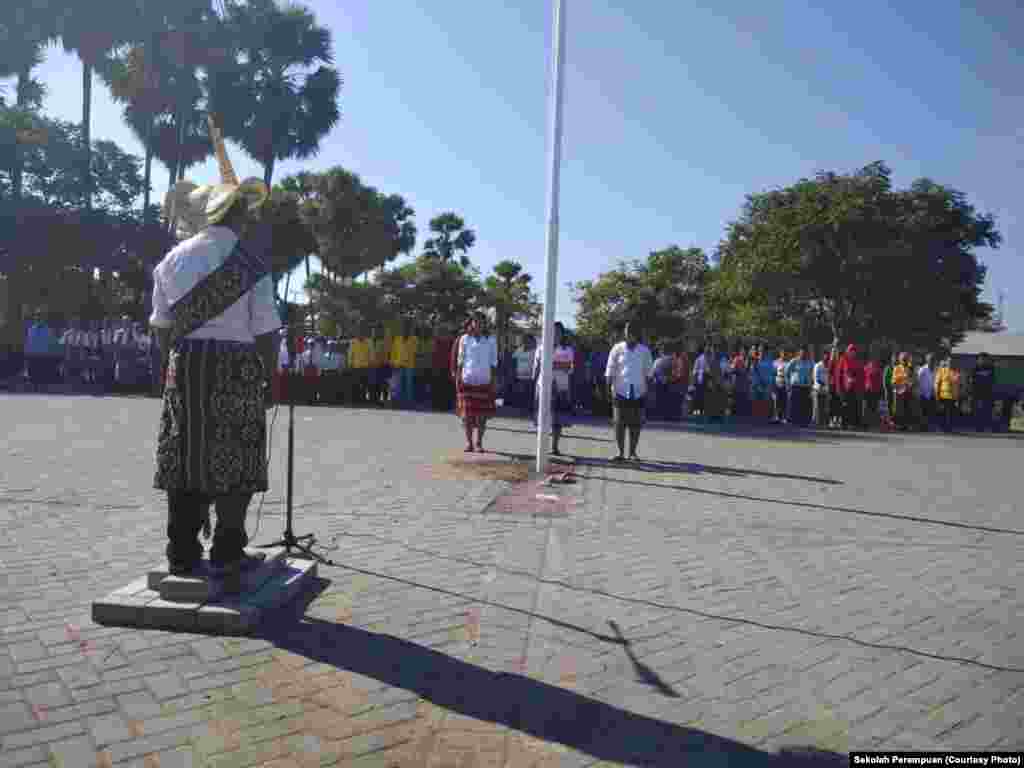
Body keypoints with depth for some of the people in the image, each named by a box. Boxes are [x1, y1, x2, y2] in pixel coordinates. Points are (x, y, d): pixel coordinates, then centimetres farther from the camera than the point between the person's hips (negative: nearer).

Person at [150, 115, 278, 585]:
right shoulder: (251, 260, -6)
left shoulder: (173, 259, 9)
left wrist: (173, 366, 20)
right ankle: (228, 555, 7)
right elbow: (265, 329, -7)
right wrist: (269, 378, 0)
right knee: (234, 460, 3)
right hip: (236, 367, -4)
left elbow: (162, 326, 10)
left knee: (185, 456, 9)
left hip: (185, 365, 5)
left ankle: (182, 554, 15)